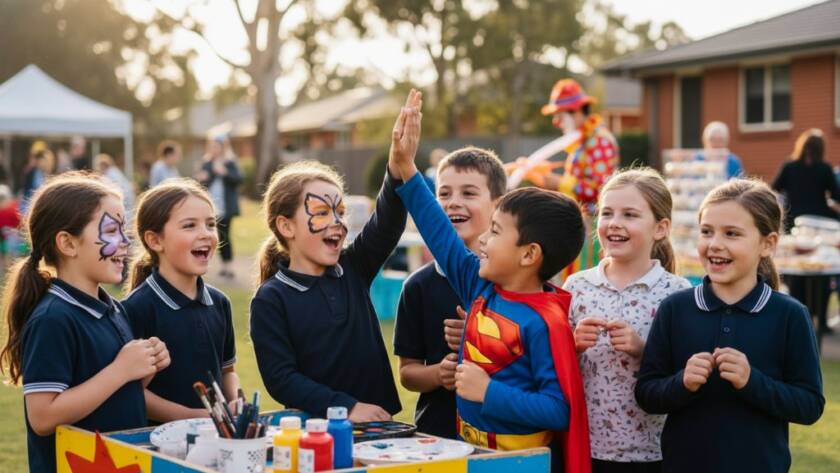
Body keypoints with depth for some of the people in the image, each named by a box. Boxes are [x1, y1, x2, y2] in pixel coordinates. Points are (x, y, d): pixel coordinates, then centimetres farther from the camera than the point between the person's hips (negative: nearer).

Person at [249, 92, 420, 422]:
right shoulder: (270, 300, -3)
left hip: (377, 421, 4)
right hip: (314, 430, -4)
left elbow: (386, 225, -5)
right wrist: (346, 407, -16)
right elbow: (280, 379, -8)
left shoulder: (352, 270, 9)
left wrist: (400, 166, -22)